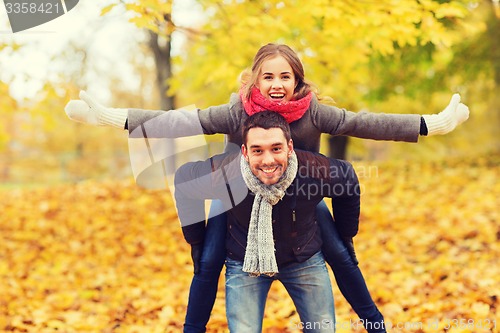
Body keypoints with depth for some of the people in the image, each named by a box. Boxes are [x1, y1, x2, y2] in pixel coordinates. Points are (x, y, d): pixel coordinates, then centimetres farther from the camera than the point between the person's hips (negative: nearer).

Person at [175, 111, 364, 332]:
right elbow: (184, 179, -7)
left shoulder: (314, 169, -28)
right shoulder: (224, 172, -30)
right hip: (244, 264, -1)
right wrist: (196, 239, 0)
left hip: (305, 260, 1)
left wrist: (346, 233, 8)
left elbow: (347, 179, -3)